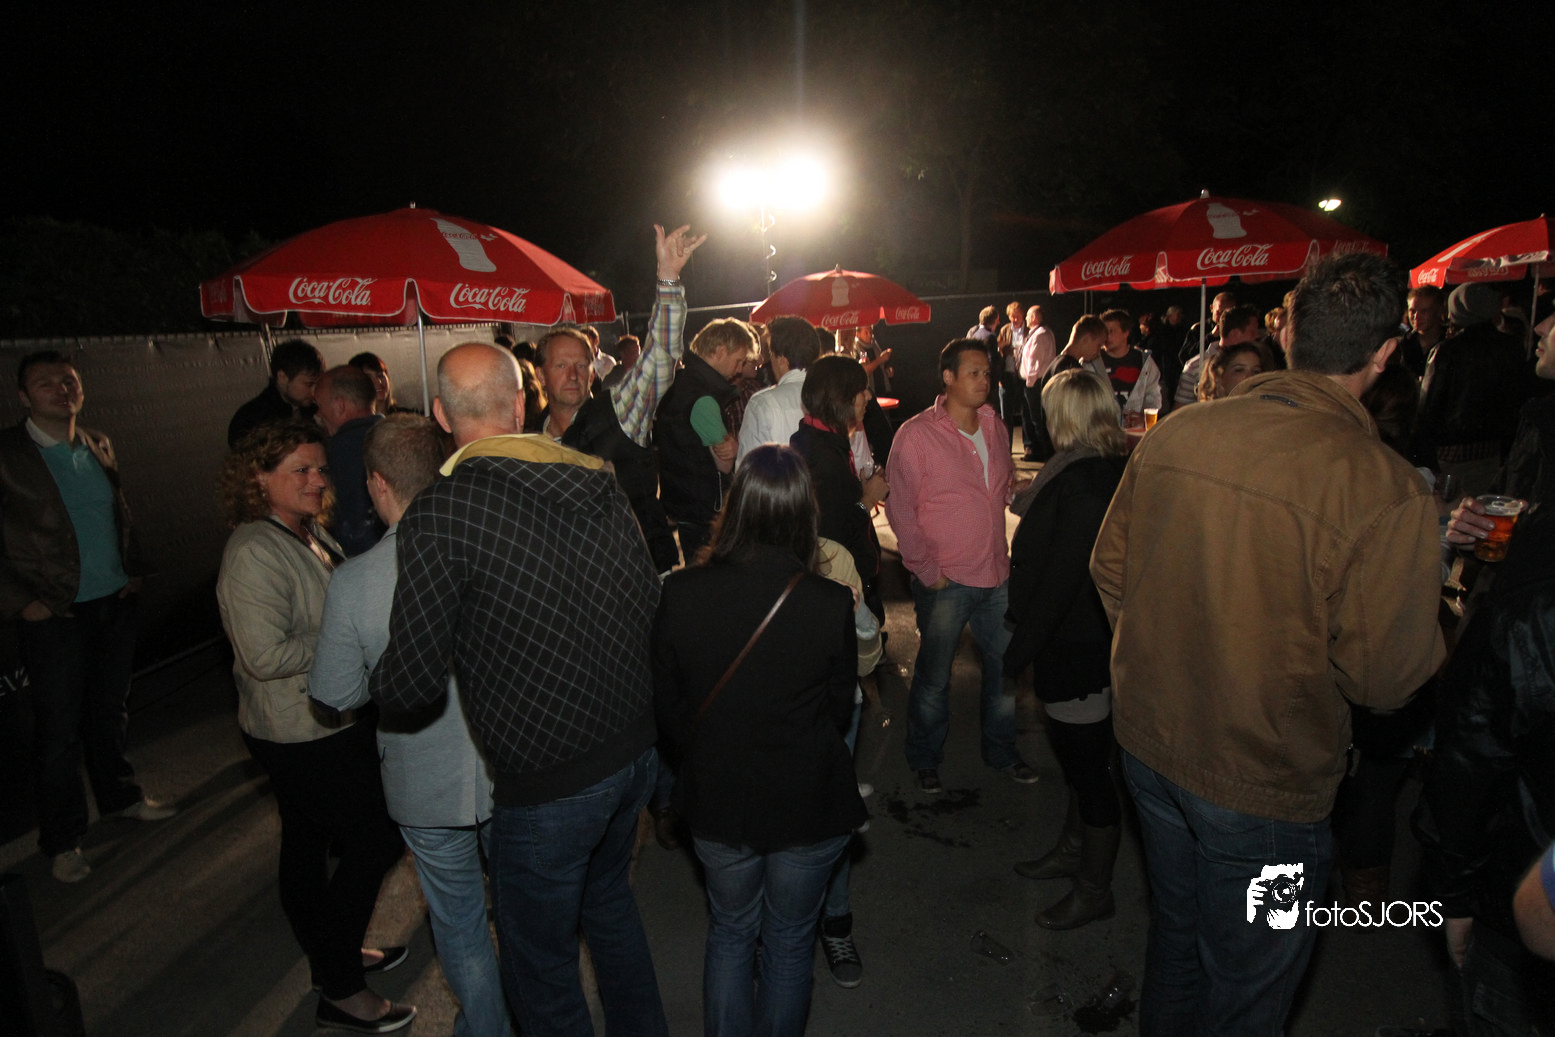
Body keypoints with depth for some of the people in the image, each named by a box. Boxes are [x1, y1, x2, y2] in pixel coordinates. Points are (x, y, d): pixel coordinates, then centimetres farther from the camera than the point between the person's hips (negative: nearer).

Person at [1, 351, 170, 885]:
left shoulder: (98, 446, 7)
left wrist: (133, 569, 8)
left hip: (116, 603, 5)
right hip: (56, 615, -5)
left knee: (111, 710, 19)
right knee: (59, 729, 5)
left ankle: (118, 796, 37)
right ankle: (62, 839, 20)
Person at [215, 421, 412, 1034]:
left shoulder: (310, 534, 6)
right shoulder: (254, 553, -23)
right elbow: (267, 655, -27)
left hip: (332, 722, 9)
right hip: (303, 735, -9)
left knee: (307, 843, 22)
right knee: (377, 838, -2)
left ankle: (334, 955, 40)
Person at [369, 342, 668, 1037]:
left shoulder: (440, 512, -18)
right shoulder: (599, 481, -2)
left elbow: (413, 683, -17)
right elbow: (651, 602, 5)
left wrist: (371, 685, 5)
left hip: (546, 784, -7)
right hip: (637, 749, 7)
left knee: (541, 971, 16)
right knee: (607, 899, 32)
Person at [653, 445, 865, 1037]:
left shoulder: (681, 593, -18)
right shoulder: (831, 604, -22)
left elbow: (668, 706, -4)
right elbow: (839, 712, -6)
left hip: (717, 799, 2)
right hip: (808, 805, -1)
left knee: (730, 932, 26)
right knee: (789, 943, 23)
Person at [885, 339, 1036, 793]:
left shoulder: (994, 427, 7)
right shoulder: (916, 433, -11)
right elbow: (899, 508, -10)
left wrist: (1000, 545, 12)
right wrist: (926, 568, -11)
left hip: (996, 575, 6)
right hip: (944, 581, -5)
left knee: (1005, 667, 14)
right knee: (933, 676, 9)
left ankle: (1001, 750, 35)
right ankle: (924, 759, 29)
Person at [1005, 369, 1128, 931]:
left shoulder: (1082, 482, -25)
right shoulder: (1112, 469, 7)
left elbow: (1060, 576, -25)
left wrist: (1021, 647, -17)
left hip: (1077, 646, -10)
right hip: (1092, 637, 10)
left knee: (1087, 765, 5)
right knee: (1081, 757, 24)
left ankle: (1094, 889, 22)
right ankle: (1074, 850, 43)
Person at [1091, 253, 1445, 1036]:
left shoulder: (1171, 435, -9)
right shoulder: (1386, 491, -23)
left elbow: (1109, 568, 2)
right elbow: (1383, 678, -18)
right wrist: (1436, 628, 3)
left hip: (1148, 738, 5)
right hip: (1264, 781, -5)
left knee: (1176, 928, 29)